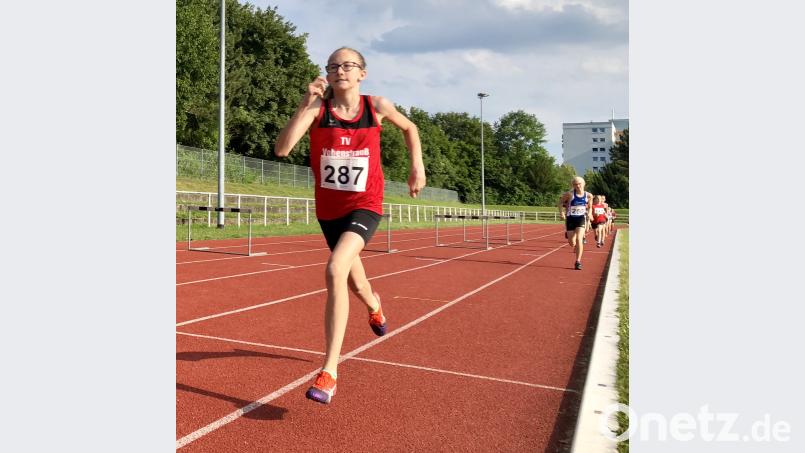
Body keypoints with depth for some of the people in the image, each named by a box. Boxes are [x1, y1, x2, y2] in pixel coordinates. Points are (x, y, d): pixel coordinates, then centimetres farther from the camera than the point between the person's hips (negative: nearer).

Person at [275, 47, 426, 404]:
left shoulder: (377, 106, -6)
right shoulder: (318, 108, -8)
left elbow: (409, 128, 15)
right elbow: (281, 149, -22)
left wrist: (417, 166, 4)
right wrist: (306, 104, -27)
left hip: (365, 206, -3)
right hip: (328, 208, 3)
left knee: (335, 271, -28)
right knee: (355, 283, 19)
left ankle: (329, 372, -20)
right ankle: (373, 305, 60)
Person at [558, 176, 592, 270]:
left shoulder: (588, 195, -3)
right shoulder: (570, 194, -11)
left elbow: (590, 206, 15)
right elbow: (560, 201, 2)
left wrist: (589, 213, -2)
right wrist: (561, 212, -10)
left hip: (581, 219, 0)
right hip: (570, 219, 0)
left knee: (579, 239, -18)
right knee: (572, 242, 5)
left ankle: (578, 262, -13)